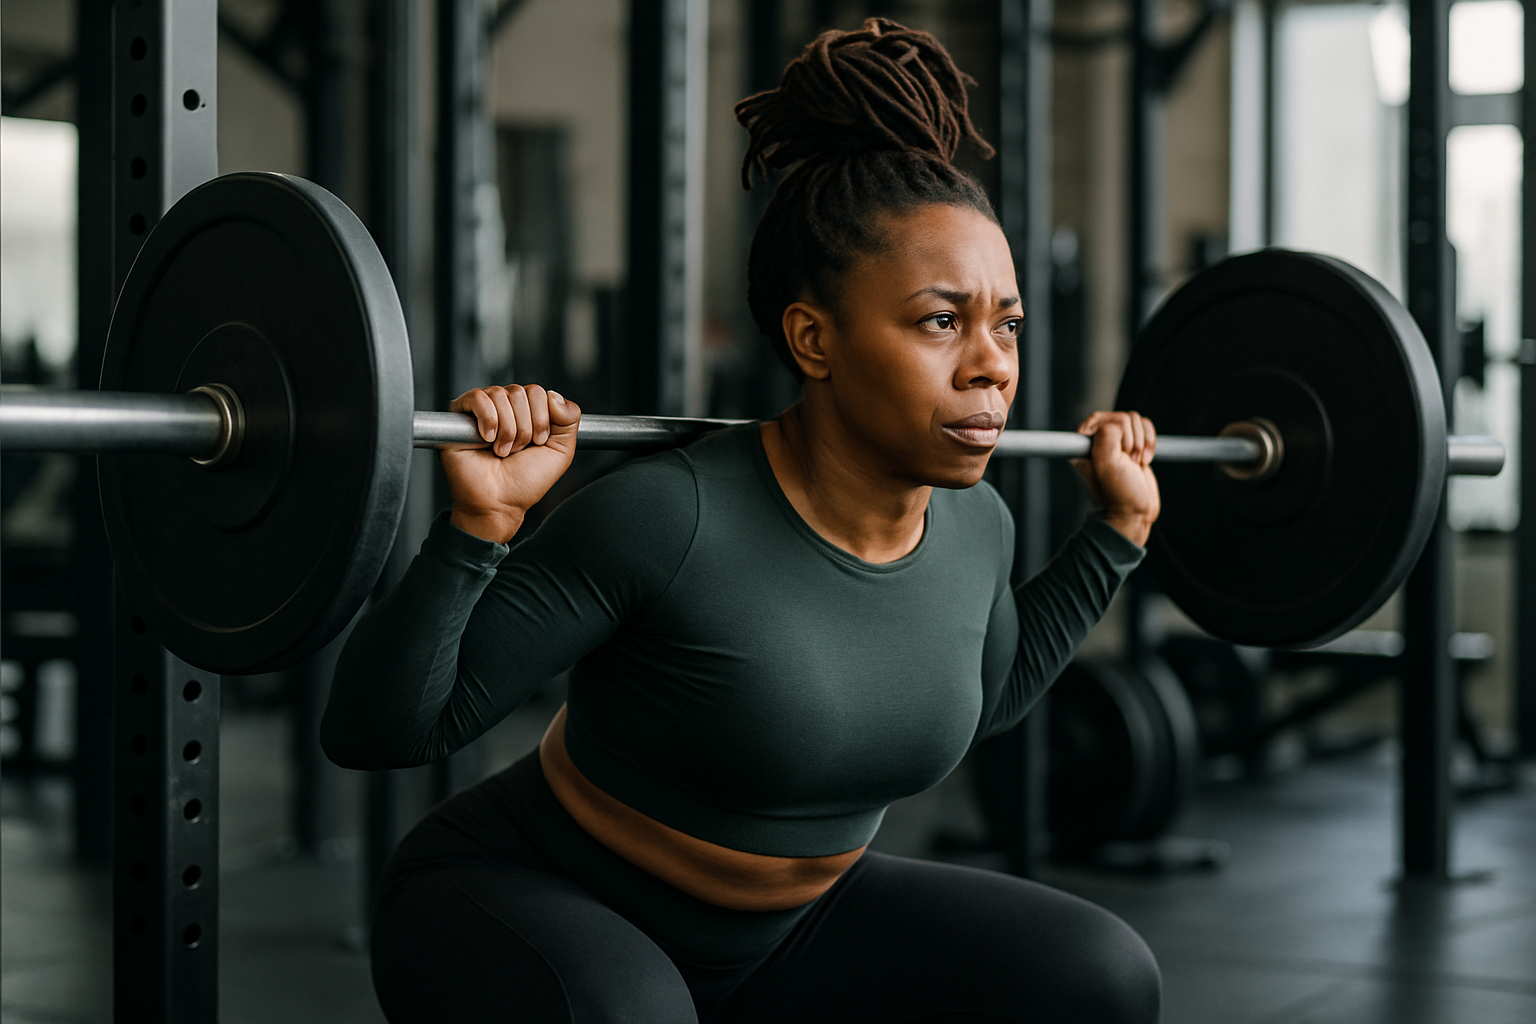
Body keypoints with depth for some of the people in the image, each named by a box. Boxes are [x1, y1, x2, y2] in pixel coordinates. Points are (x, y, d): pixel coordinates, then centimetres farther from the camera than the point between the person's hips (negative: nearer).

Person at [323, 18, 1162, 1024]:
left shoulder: (973, 525, -8)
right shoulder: (668, 521, -29)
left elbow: (982, 696, 17)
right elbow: (373, 728, -24)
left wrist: (1118, 527, 10)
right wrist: (478, 524, -38)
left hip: (783, 929, 6)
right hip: (531, 906, -6)